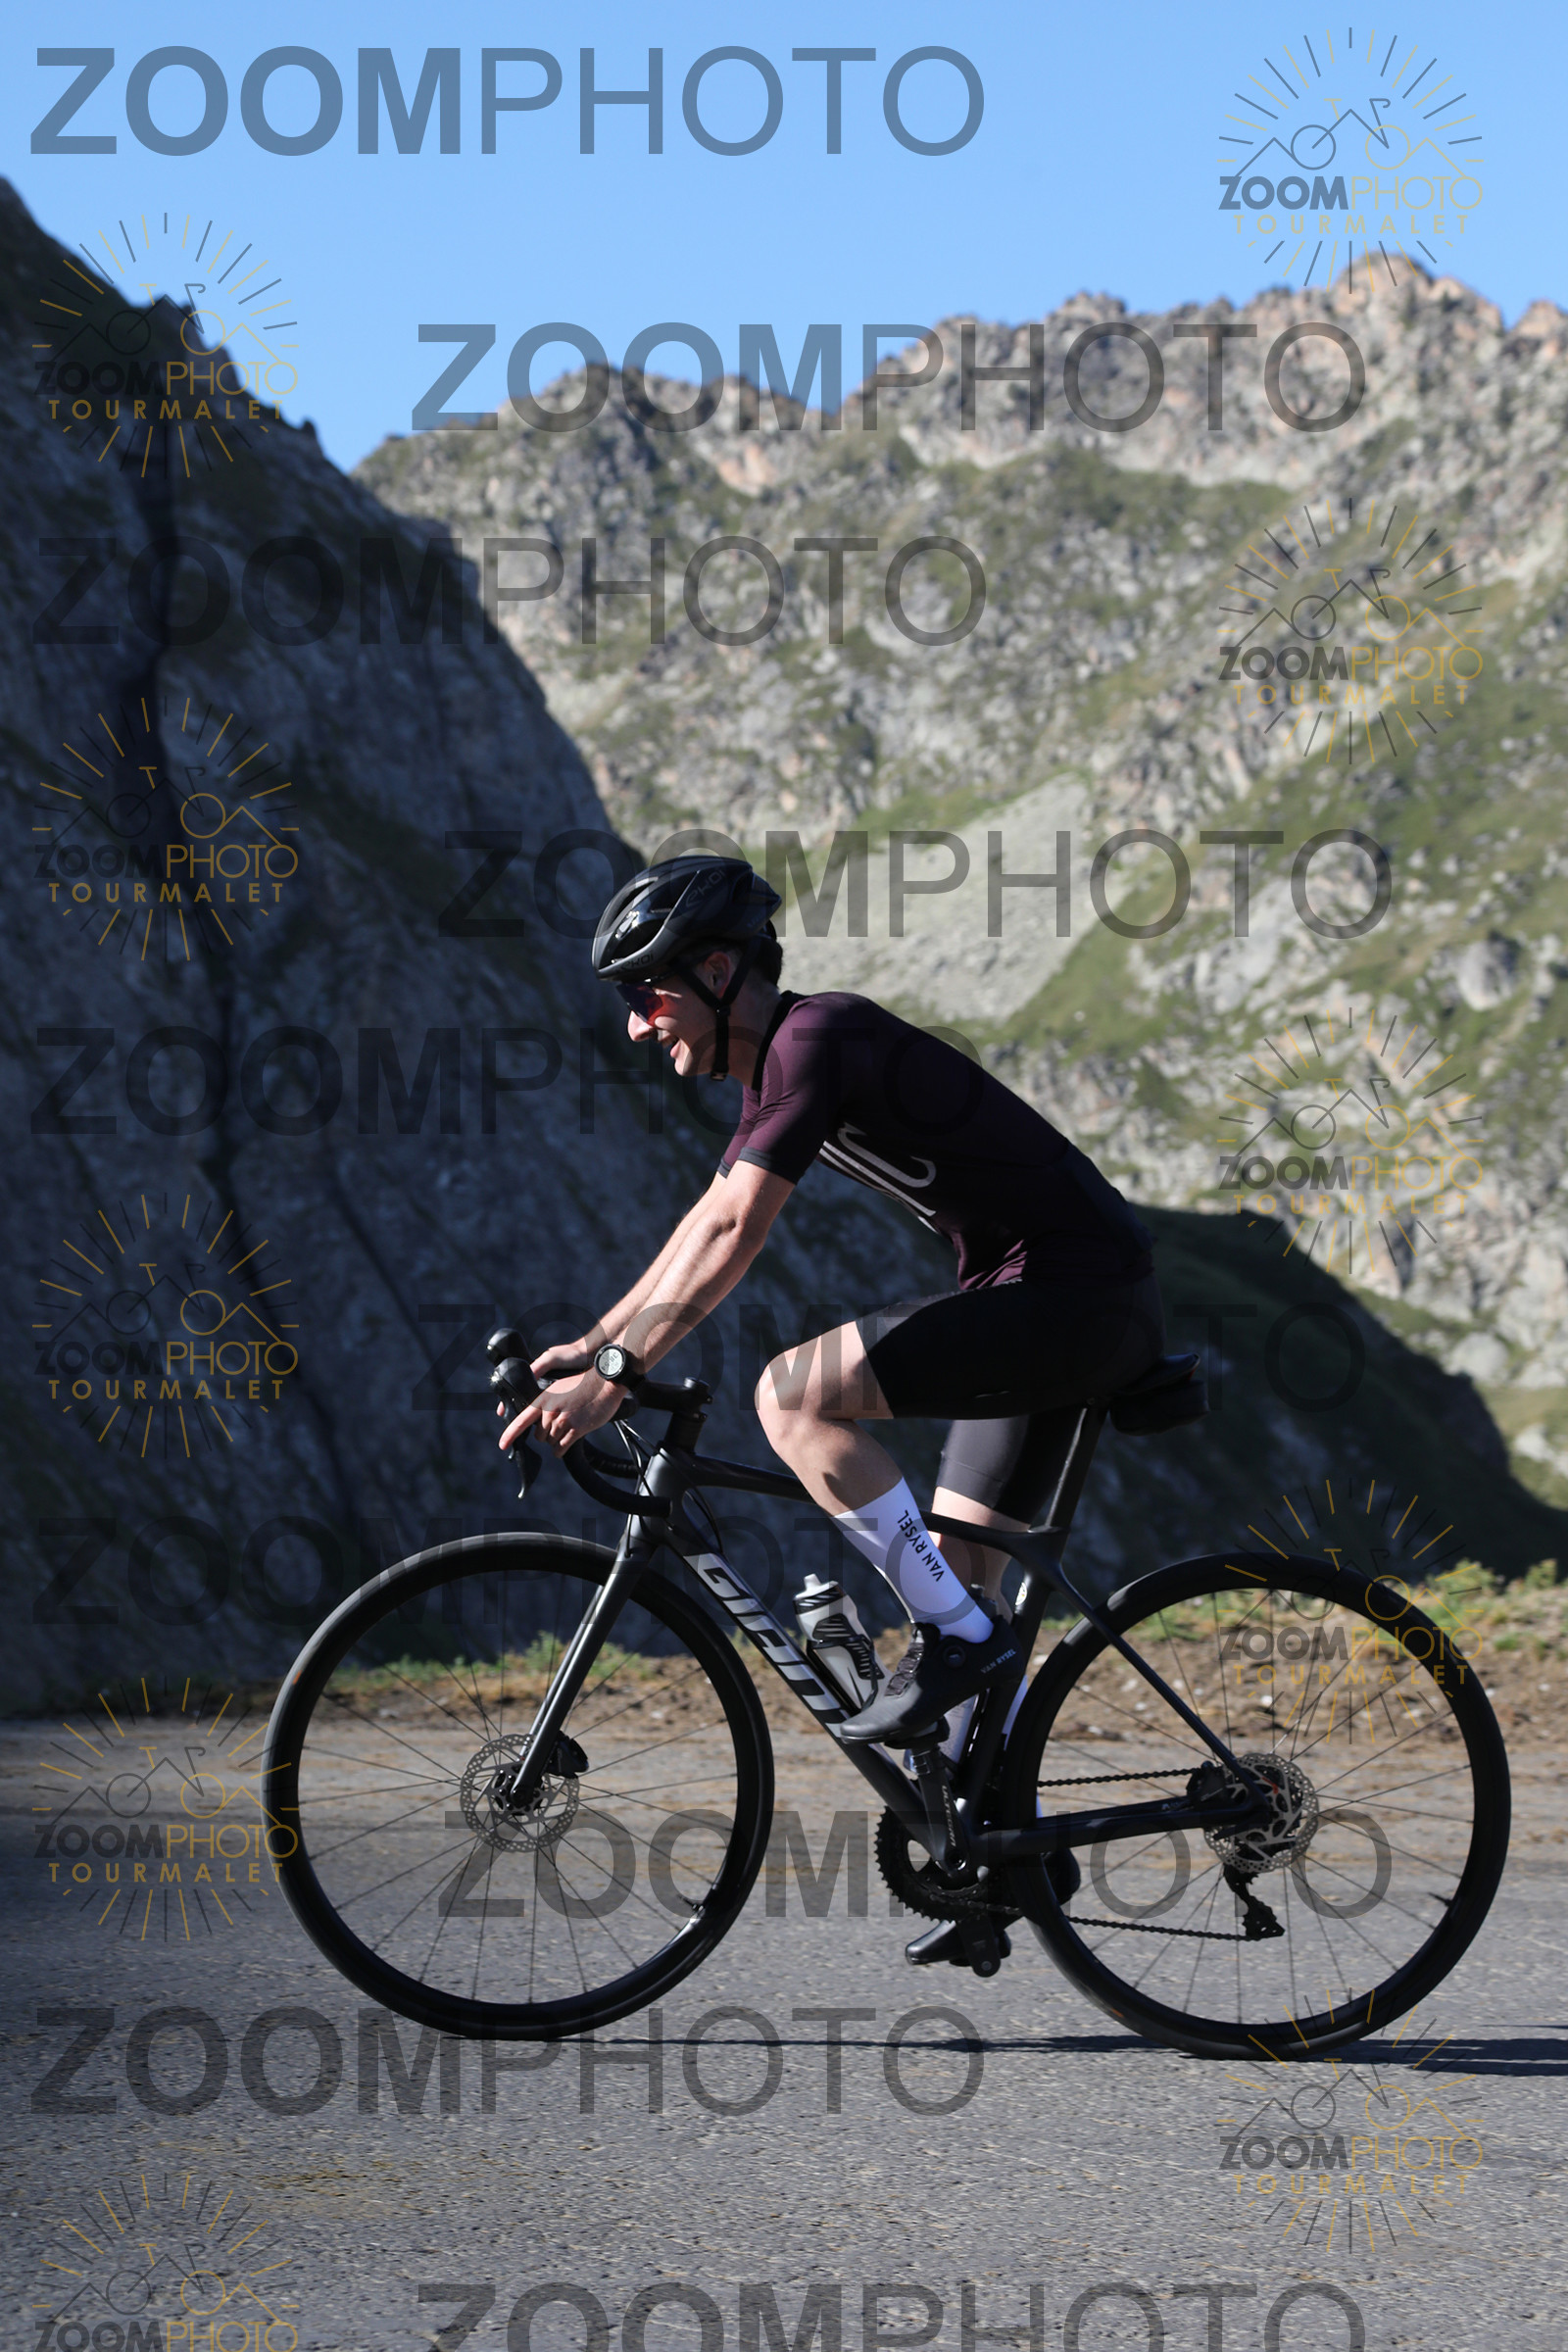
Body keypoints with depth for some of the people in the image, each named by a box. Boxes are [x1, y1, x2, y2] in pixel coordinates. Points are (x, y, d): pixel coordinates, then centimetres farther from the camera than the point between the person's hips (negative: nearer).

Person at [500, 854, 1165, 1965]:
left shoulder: (817, 1038, -16)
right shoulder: (785, 1059, 15)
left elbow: (734, 1236, -24)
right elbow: (710, 1223, 23)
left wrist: (613, 1376, -24)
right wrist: (585, 1347, 20)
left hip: (1074, 1287, -10)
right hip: (1067, 1301, 10)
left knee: (793, 1393, -20)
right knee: (961, 1563, 13)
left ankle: (956, 1634, -12)